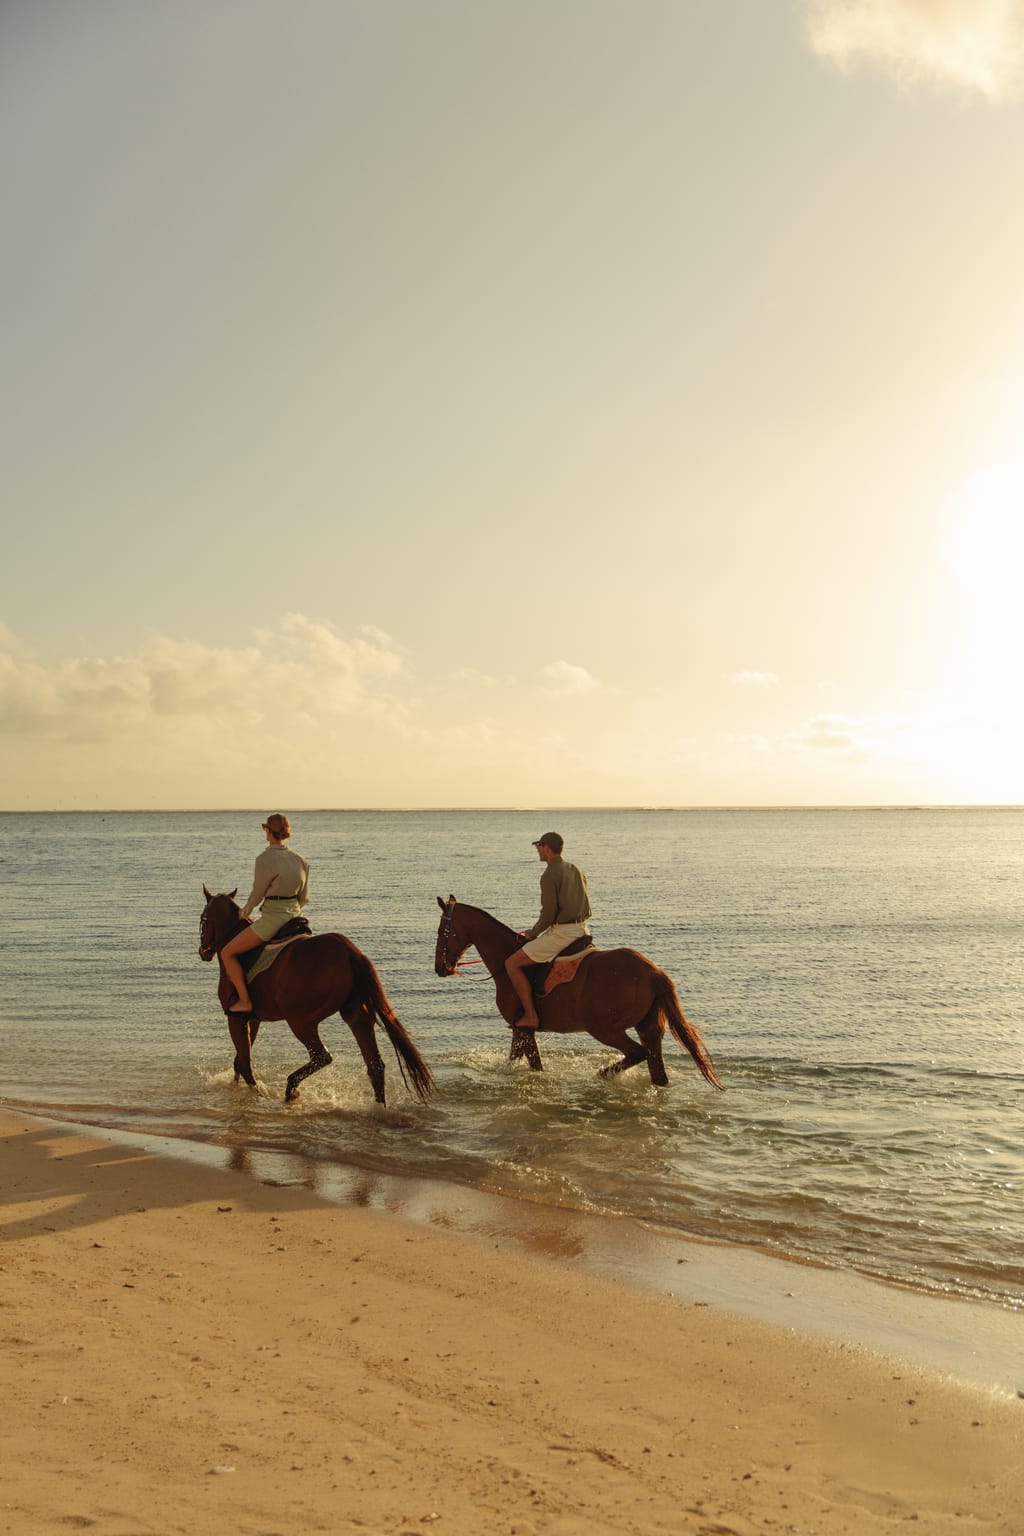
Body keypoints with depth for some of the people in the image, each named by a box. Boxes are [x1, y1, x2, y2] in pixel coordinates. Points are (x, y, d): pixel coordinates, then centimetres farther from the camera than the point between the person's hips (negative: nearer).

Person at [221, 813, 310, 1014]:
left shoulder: (265, 859, -17)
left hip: (272, 918, -7)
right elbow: (304, 898, 9)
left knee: (227, 953, 4)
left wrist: (246, 910, 12)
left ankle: (244, 1001, -1)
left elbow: (257, 893, -8)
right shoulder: (300, 860, 4)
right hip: (294, 915, 8)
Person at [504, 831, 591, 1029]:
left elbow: (548, 912, -17)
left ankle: (530, 1015, -9)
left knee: (512, 964, -6)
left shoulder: (549, 875, -14)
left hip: (562, 933, -10)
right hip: (582, 929, 10)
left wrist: (533, 933, 0)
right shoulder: (576, 870, 14)